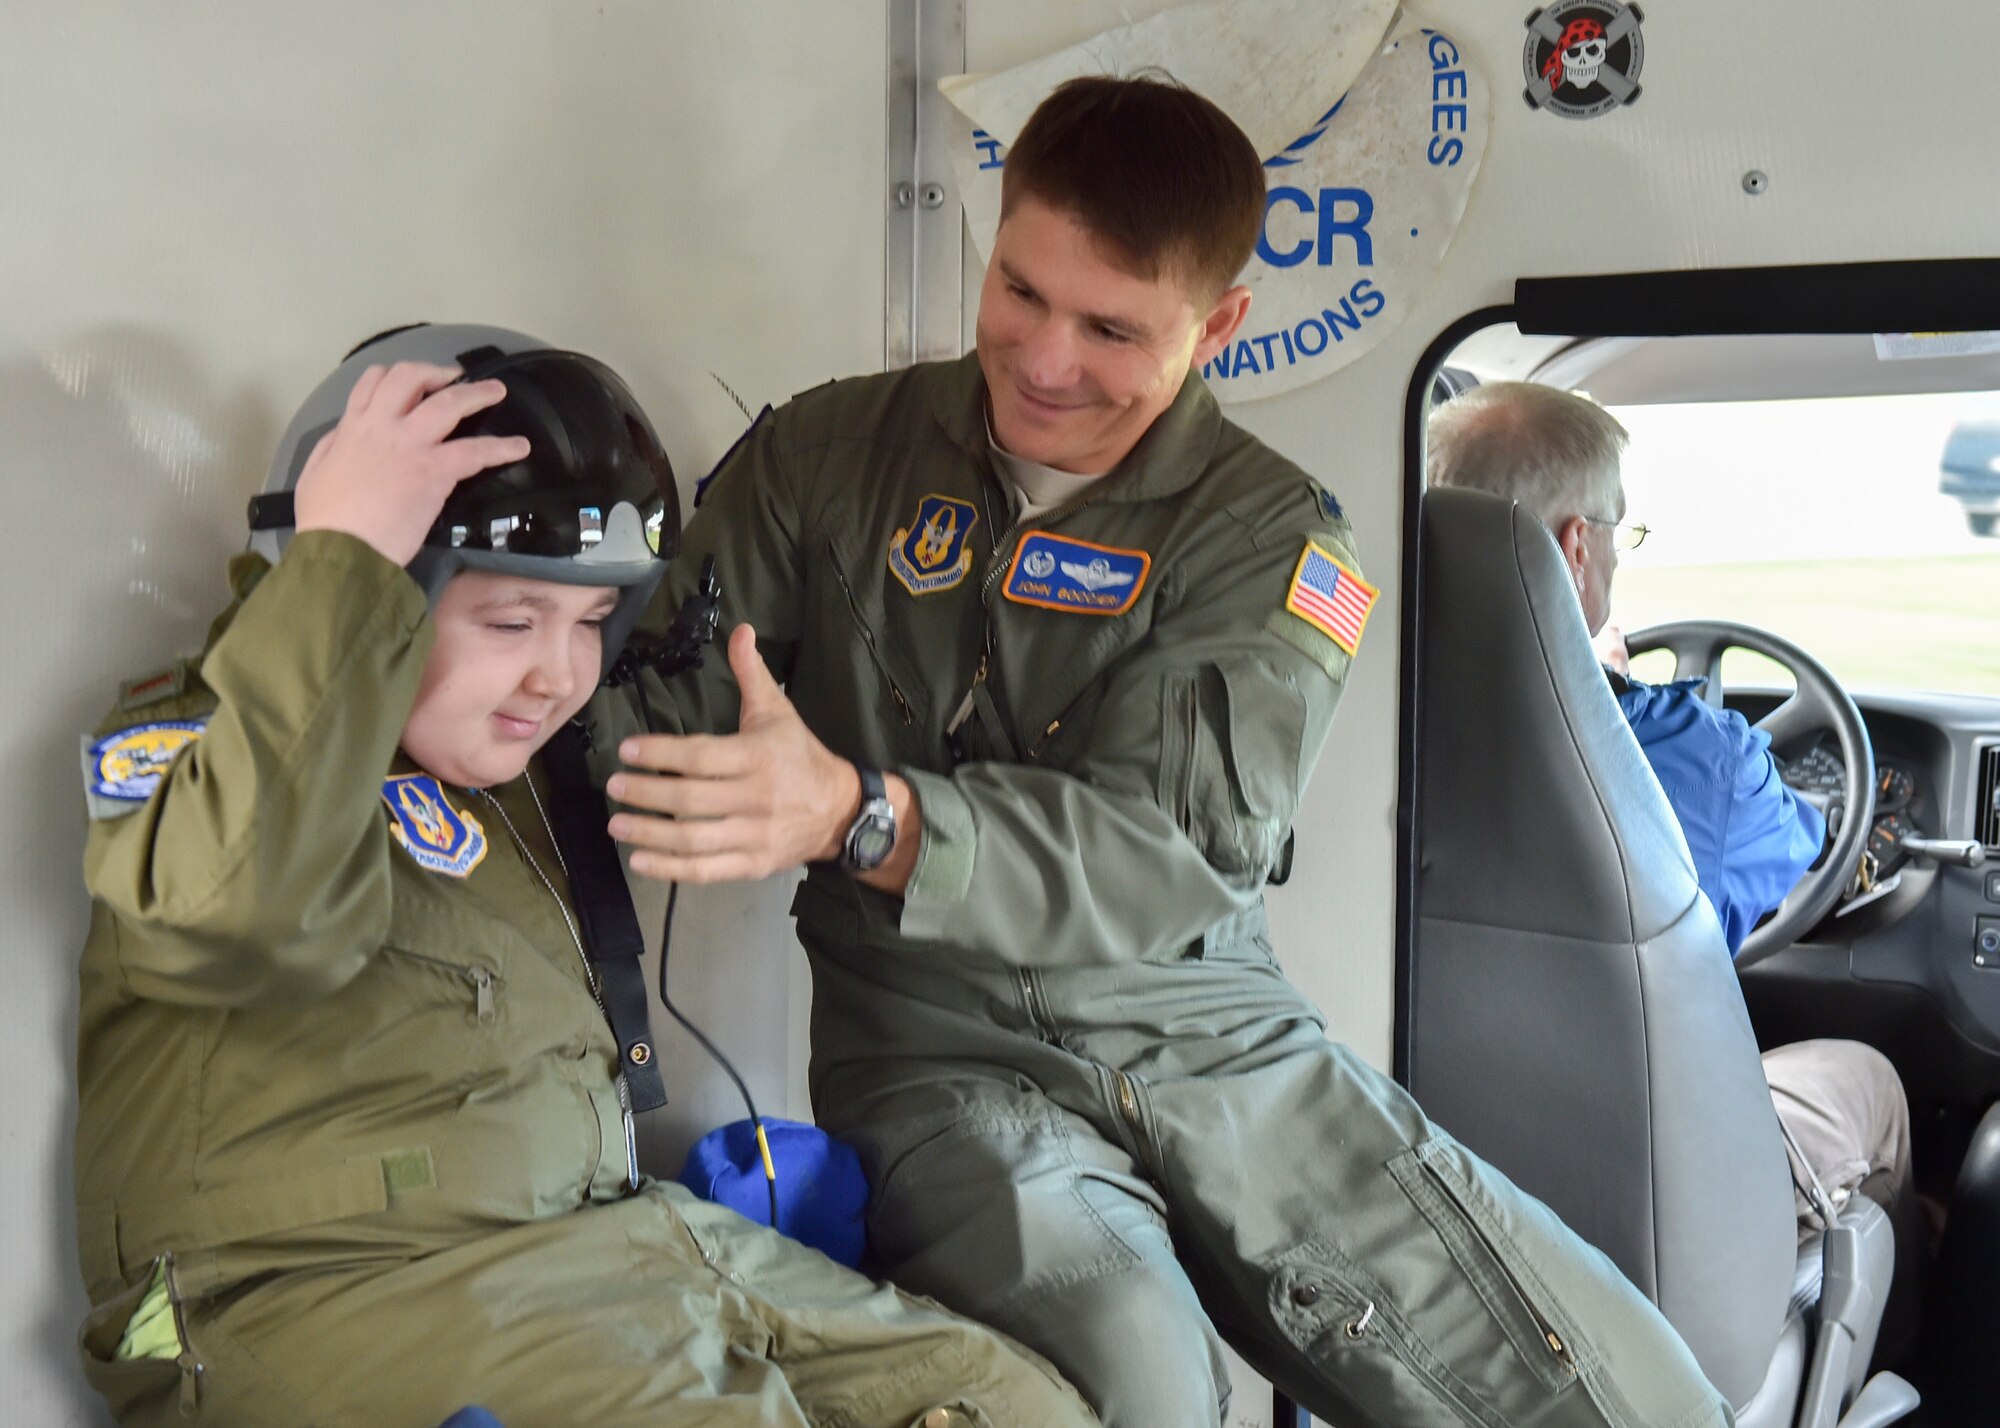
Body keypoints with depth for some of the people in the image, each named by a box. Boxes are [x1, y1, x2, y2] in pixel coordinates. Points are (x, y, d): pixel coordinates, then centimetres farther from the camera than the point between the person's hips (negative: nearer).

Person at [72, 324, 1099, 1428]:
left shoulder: (513, 762, 15)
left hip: (612, 1239, 8)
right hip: (341, 1294, -8)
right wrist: (341, 558, -29)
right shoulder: (188, 744, -9)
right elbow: (250, 907, -34)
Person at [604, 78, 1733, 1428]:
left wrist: (858, 813, -29)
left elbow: (1168, 852, -14)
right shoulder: (825, 456, 4)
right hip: (940, 1050, -1)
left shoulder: (1275, 539, 0)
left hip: (1211, 1035, 1)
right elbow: (663, 704, 1)